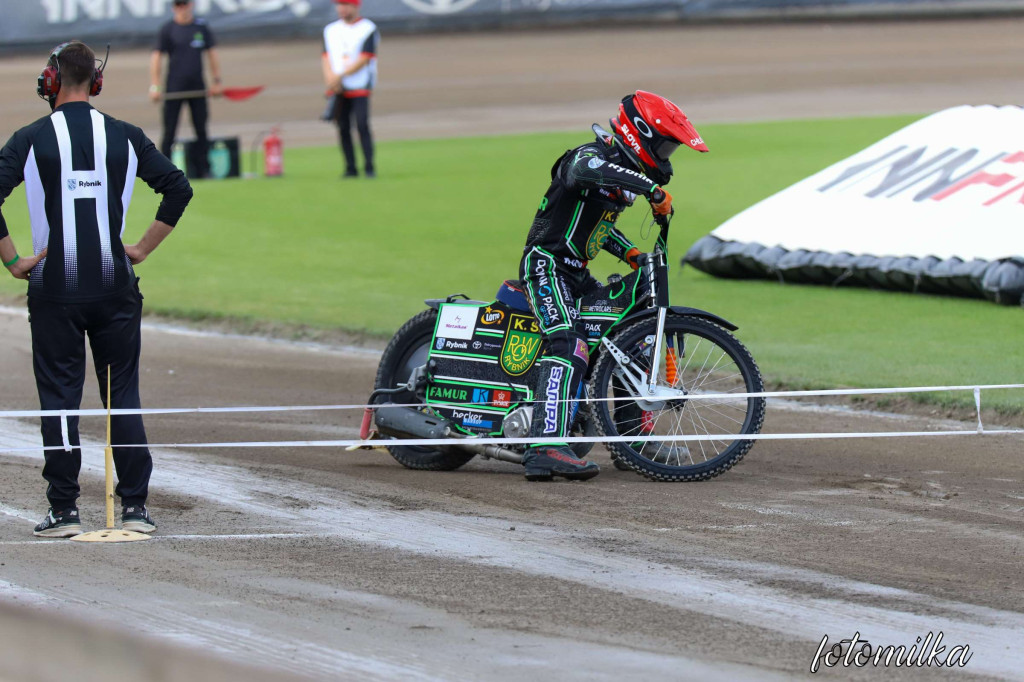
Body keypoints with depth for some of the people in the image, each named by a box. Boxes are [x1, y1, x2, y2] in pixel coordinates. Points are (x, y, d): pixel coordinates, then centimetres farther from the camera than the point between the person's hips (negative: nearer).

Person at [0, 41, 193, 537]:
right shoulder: (125, 137, 4)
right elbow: (178, 188, 5)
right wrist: (143, 249, 9)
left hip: (55, 289, -2)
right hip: (115, 286, 2)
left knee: (58, 398, 3)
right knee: (123, 395, 8)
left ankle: (64, 511, 2)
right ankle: (135, 507, 5)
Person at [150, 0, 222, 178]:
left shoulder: (202, 26, 9)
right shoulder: (167, 29, 0)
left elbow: (212, 54, 15)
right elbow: (156, 58, -1)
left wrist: (217, 81, 10)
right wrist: (154, 86, -9)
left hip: (197, 86, 3)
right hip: (174, 87, -3)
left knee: (201, 130, 2)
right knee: (169, 131, -4)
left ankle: (204, 169, 6)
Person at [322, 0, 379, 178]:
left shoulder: (368, 29, -3)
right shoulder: (330, 30, 14)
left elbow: (364, 59, -10)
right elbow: (326, 57, 10)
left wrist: (340, 76, -14)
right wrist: (330, 78, -9)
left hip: (360, 88, -5)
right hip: (338, 89, 5)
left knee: (362, 125, -13)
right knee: (343, 128, 2)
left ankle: (369, 167, -11)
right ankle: (350, 168, 6)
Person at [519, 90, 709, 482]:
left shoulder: (627, 174, 16)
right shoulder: (594, 154, -14)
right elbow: (587, 169, -42)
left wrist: (628, 251, 12)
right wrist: (653, 190, -44)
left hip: (575, 273, 10)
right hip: (547, 263, -10)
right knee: (570, 346, -28)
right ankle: (546, 448, -42)